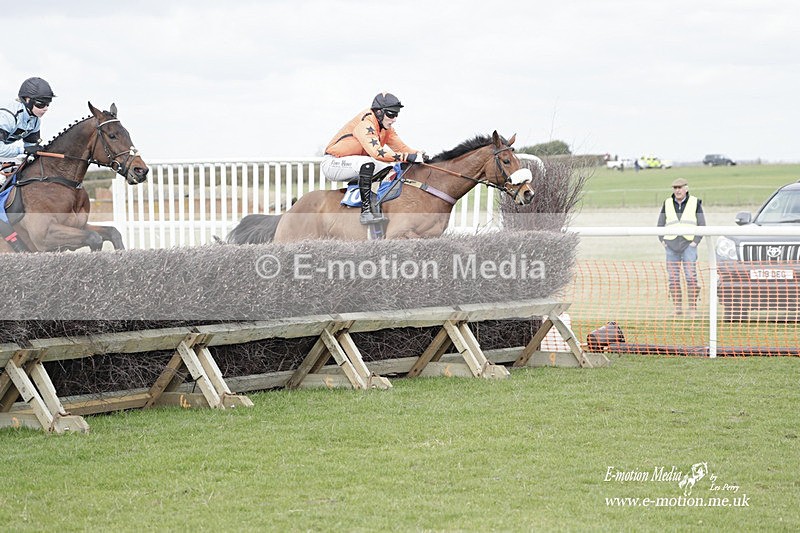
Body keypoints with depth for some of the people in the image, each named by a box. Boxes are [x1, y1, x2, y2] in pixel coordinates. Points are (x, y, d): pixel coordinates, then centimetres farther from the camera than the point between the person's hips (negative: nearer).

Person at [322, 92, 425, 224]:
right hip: (331, 163, -10)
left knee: (390, 168, 5)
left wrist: (418, 154, -13)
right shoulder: (365, 123, -25)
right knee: (367, 163, -35)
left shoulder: (386, 127, 5)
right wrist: (407, 157, -40)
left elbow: (400, 147, 8)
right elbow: (377, 152, -38)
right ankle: (366, 211, -38)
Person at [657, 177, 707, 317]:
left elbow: (702, 225, 7)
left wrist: (696, 241, -4)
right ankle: (677, 308, 4)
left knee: (691, 276, -11)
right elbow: (660, 225, 17)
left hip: (689, 244, -3)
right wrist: (663, 241, 5)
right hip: (671, 245, 3)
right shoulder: (667, 203, 11)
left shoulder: (695, 203, 5)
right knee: (673, 278, 0)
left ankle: (693, 307, -9)